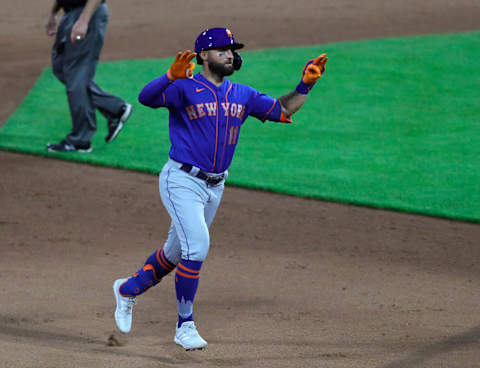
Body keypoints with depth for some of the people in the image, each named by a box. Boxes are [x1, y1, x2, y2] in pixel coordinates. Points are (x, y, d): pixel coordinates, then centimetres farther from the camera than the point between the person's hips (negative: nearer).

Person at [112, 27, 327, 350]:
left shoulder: (242, 95, 9)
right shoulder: (184, 88, -11)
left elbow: (281, 110, 10)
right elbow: (147, 97, -28)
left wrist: (304, 87, -6)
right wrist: (171, 76, -47)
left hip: (215, 187, 7)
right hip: (182, 181, -7)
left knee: (176, 254, 18)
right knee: (197, 247, -20)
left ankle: (128, 290, 41)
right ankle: (185, 326, -8)